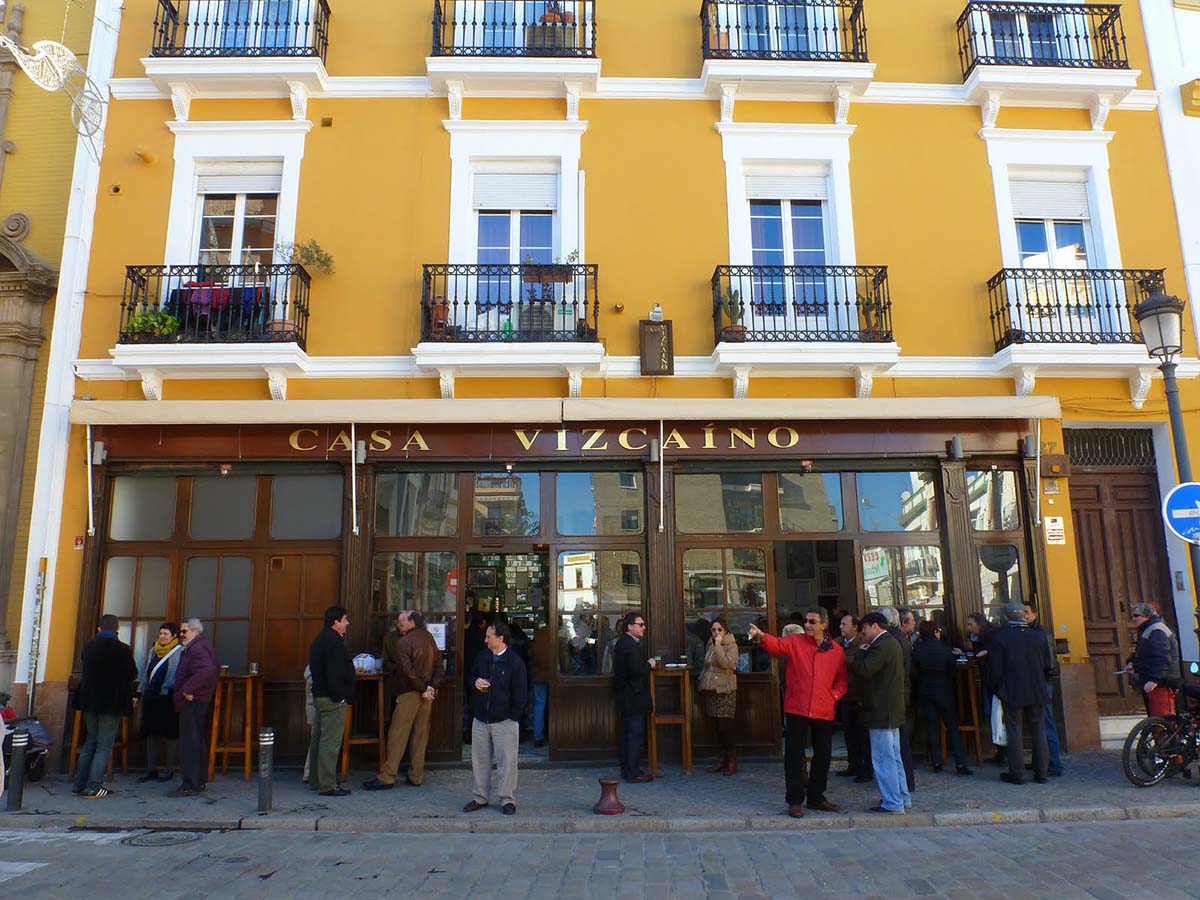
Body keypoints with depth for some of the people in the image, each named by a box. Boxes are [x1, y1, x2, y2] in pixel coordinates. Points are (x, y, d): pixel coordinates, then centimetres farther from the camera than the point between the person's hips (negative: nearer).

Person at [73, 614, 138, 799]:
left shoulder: (89, 647, 2)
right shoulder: (122, 649, -15)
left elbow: (85, 671, 11)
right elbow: (132, 674, -7)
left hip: (89, 701, 6)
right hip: (112, 702, -6)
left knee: (90, 742, 18)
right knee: (104, 746, 0)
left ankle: (79, 784, 21)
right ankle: (93, 787, -2)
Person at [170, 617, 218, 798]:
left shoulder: (197, 649, -16)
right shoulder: (202, 646, 18)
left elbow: (207, 670, -33)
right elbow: (215, 670, 25)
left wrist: (188, 689, -26)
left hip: (192, 702, -11)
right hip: (201, 701, 11)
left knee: (189, 743, -7)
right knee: (199, 742, 16)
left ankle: (190, 784, -5)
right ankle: (200, 781, 23)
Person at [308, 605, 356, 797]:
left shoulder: (320, 639, 16)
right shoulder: (334, 642, -18)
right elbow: (334, 674, -24)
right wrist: (340, 697, -18)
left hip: (320, 695, 11)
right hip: (332, 699, -11)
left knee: (318, 739, 16)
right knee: (331, 742, -7)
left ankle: (315, 780, 25)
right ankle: (327, 785, -4)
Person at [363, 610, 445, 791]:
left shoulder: (404, 643, -12)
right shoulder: (429, 639, 9)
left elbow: (407, 671, -19)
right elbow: (440, 667, 9)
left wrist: (422, 689, -11)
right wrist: (432, 687, 1)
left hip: (410, 693, -7)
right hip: (427, 695, 7)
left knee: (397, 734, -2)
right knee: (420, 735, 11)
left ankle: (386, 777, 0)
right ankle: (416, 776, 16)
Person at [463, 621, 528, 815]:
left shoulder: (515, 662, -10)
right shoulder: (481, 658, 6)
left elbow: (521, 695, -7)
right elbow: (472, 676, 21)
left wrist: (513, 717, -9)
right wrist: (475, 682, -3)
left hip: (504, 721, -5)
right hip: (480, 719, 5)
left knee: (506, 761, 0)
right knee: (479, 760, 12)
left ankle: (507, 799, 13)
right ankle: (481, 797, 25)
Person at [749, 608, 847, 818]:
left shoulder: (836, 651, 4)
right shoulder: (795, 642, -1)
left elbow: (841, 681, 11)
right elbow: (777, 644, -20)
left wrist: (833, 696, -5)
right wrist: (761, 636, -39)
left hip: (824, 712, 3)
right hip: (797, 710, -2)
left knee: (823, 757, 13)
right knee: (794, 756, 1)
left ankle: (816, 798, 30)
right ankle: (795, 801, 12)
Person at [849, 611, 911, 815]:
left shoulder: (881, 646, -19)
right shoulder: (893, 643, 14)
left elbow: (863, 670, -26)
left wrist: (861, 652, -11)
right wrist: (864, 654, 6)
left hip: (881, 712, -11)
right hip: (893, 710, 11)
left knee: (883, 758, -4)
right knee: (893, 756, 19)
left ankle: (892, 803, 1)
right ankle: (903, 798, 27)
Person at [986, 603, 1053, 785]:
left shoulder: (999, 638, -11)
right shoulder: (1038, 637, -1)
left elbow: (994, 669, -10)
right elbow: (1047, 666, 7)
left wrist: (997, 689, 5)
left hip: (1012, 694, -3)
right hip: (1037, 693, 3)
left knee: (1014, 731, 4)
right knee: (1039, 731, 11)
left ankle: (1017, 773, 6)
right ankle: (1041, 773, 15)